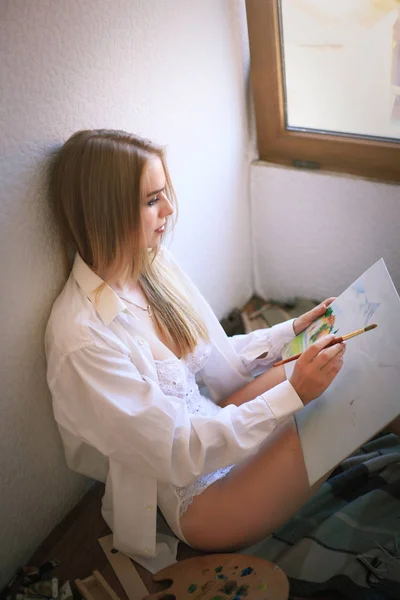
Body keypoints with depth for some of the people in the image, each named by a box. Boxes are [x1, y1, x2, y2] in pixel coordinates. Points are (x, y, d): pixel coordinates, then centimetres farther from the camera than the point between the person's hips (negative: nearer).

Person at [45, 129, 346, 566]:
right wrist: (294, 394, -28)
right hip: (184, 495, -7)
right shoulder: (81, 338, -29)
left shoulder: (153, 265, -6)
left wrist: (292, 332, -4)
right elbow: (180, 453, -24)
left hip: (207, 423, 7)